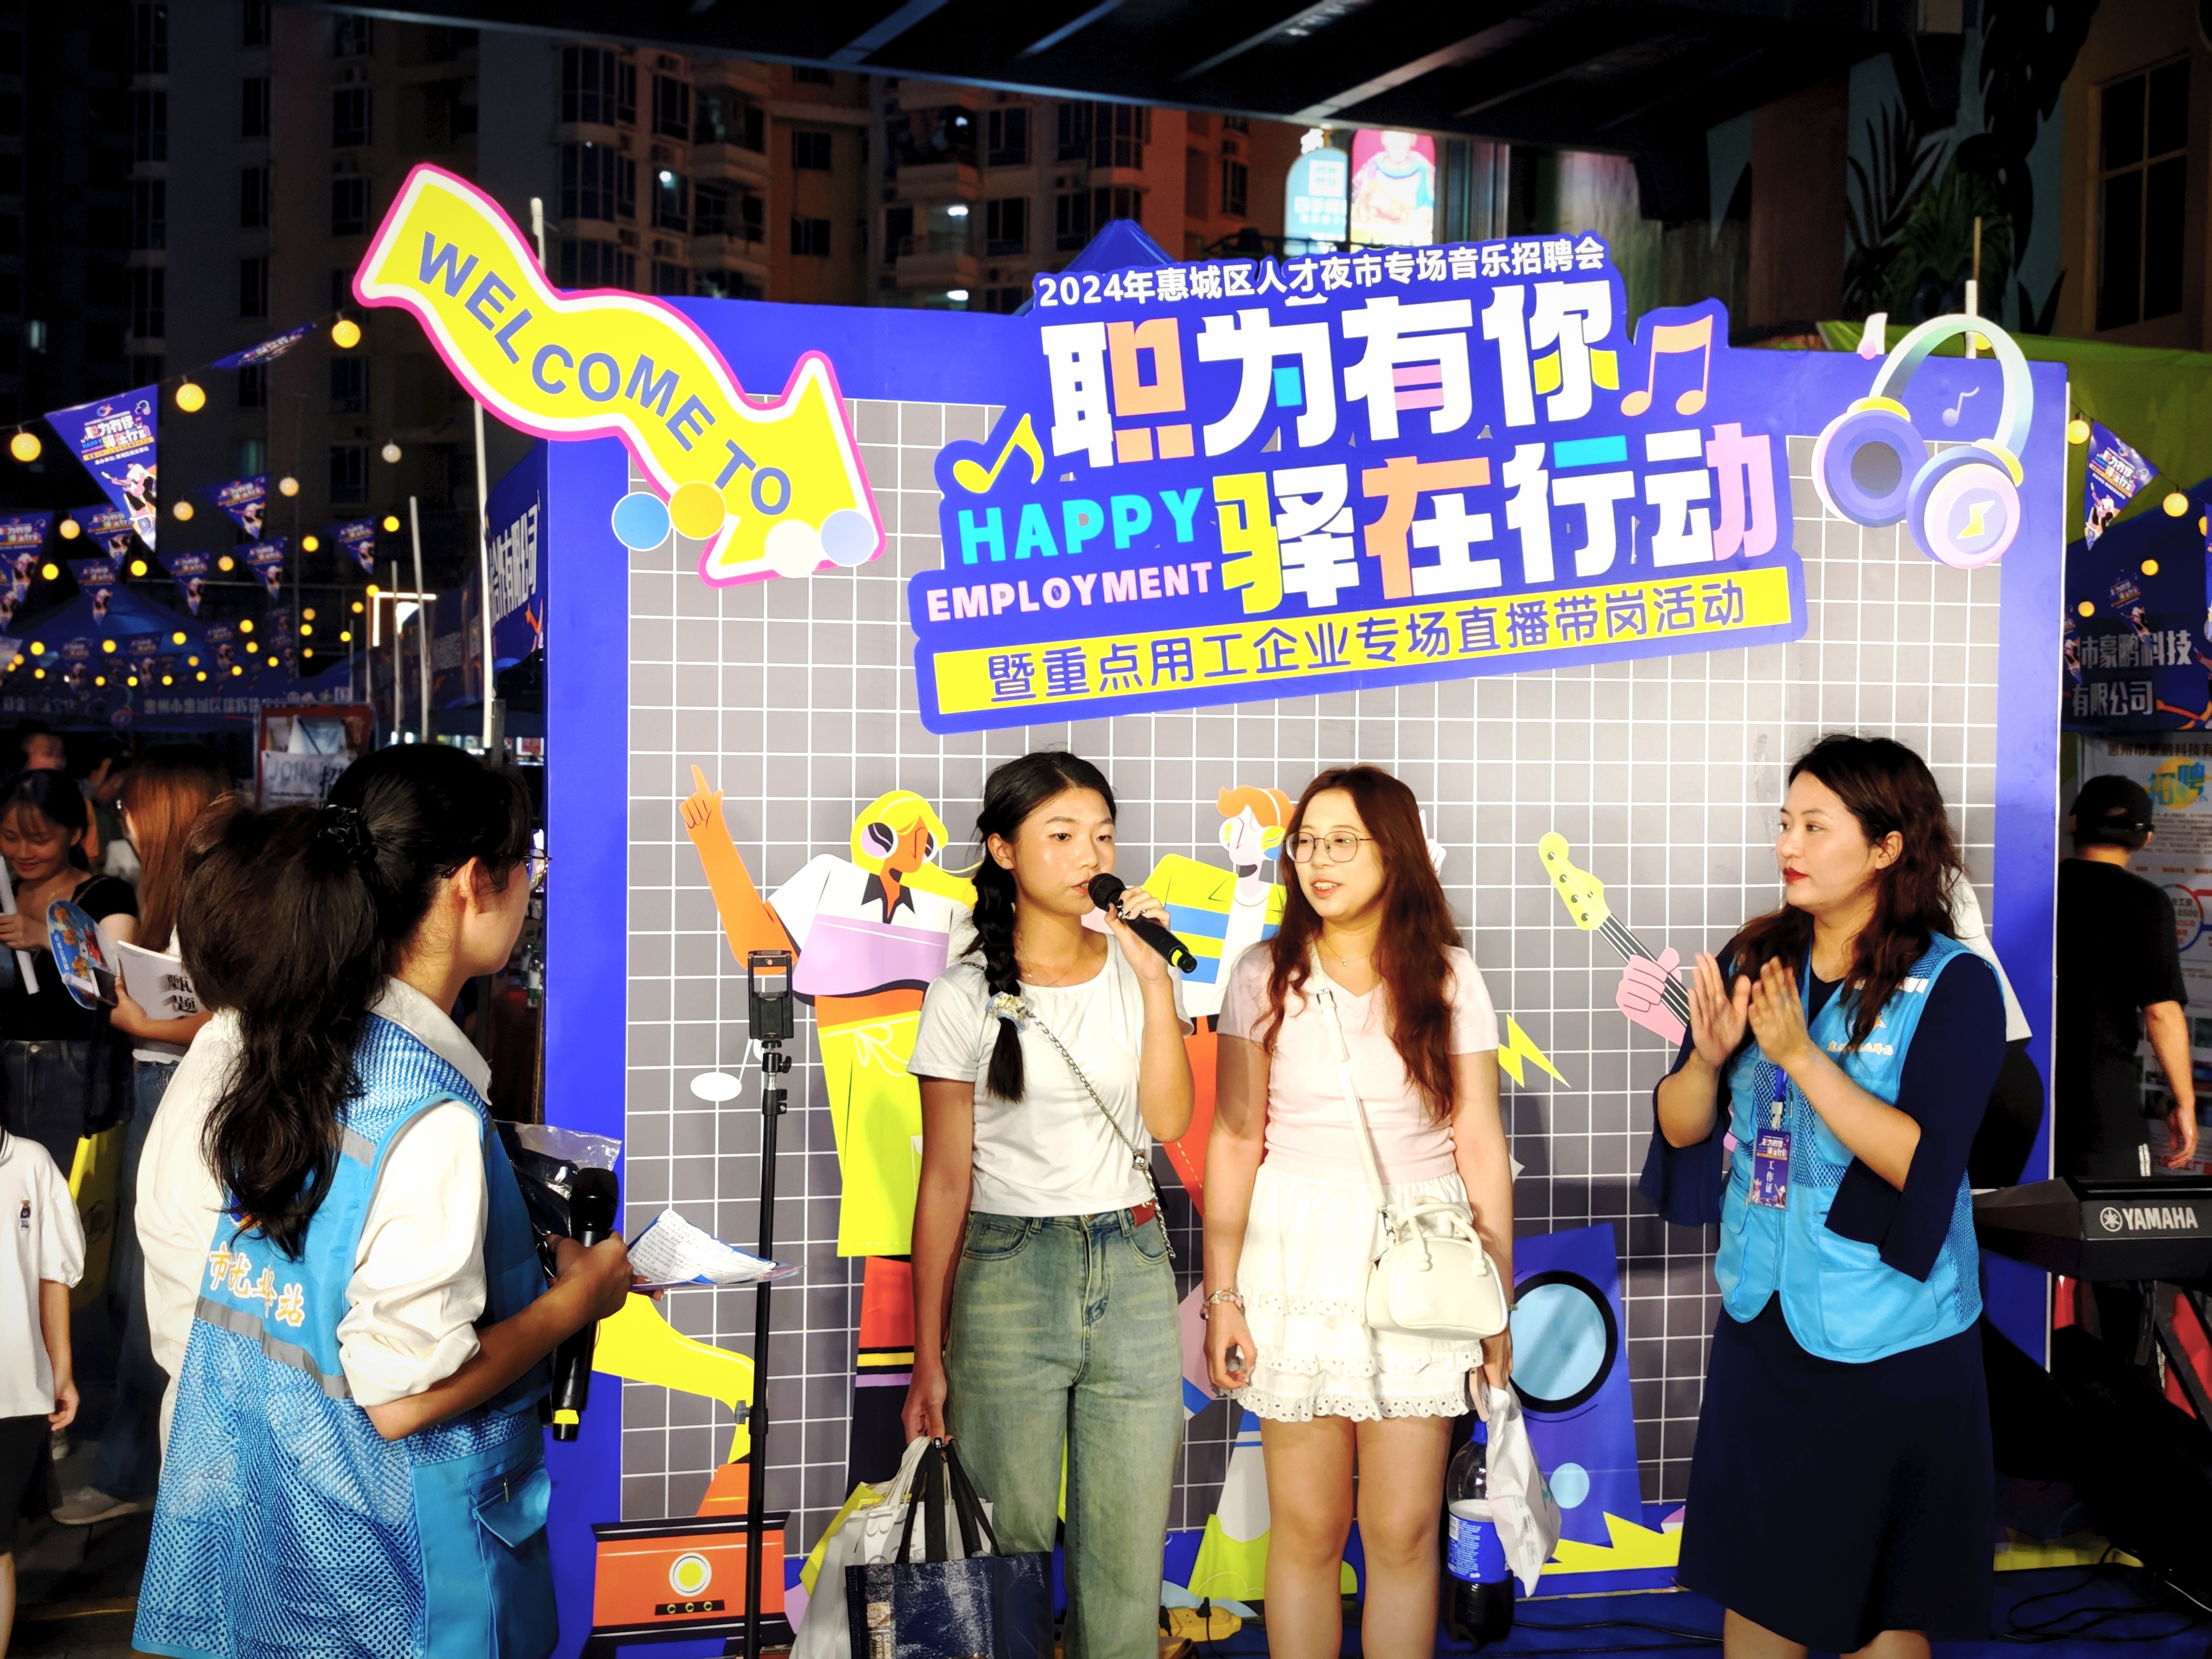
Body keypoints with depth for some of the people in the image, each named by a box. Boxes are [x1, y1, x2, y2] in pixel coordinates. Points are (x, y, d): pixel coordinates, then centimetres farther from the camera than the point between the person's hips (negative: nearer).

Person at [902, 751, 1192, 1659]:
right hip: (1009, 1279, -3)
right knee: (1009, 1547, 1)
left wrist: (1154, 978, -10)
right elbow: (945, 1182, -1)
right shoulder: (968, 995, -2)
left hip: (1132, 1271, 3)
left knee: (1128, 1551, 6)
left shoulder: (1139, 970, 7)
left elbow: (1168, 1121, -5)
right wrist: (928, 1357, -2)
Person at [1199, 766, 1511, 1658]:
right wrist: (1221, 1293, -4)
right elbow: (1233, 1140, 1)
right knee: (1307, 1528, 5)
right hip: (1296, 1255, 0)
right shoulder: (1266, 974, 2)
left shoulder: (1449, 978, 2)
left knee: (1403, 1531, 2)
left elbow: (1480, 1144, 3)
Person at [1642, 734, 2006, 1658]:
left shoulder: (1954, 985, -12)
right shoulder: (1755, 961, 2)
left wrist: (1800, 1055, -25)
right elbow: (1682, 1130, 3)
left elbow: (1921, 1161, -21)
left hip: (1890, 1344, -4)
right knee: (1753, 1585, 15)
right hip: (1760, 1317, 5)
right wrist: (1707, 1058, -17)